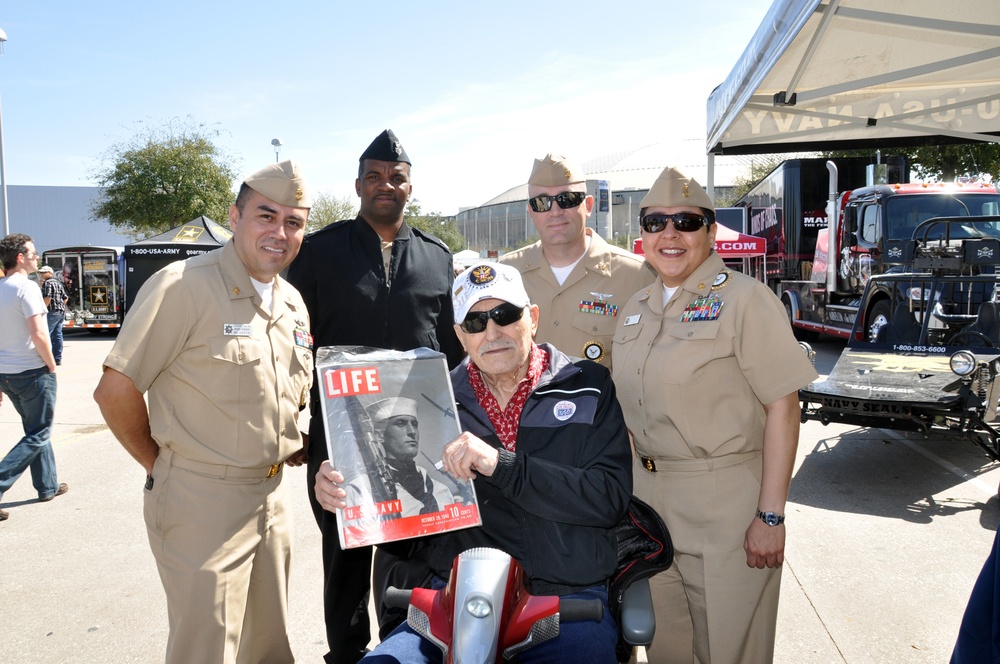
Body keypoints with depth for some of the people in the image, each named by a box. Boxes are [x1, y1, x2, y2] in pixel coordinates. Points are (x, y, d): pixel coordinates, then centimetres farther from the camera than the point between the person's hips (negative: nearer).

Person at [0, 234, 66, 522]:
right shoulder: (27, 287, -15)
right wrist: (52, 366, -8)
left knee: (36, 430, 20)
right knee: (37, 435, 2)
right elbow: (38, 334, -21)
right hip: (32, 372, -8)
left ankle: (48, 486, 28)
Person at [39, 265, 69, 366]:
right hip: (61, 312, 9)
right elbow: (66, 298, 20)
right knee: (57, 334, 10)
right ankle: (58, 358, 11)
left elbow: (47, 298, -20)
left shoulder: (47, 283, -9)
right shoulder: (58, 283, 19)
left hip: (52, 312, -9)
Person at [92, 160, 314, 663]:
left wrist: (287, 449, 9)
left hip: (272, 497, 7)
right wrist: (162, 468, -4)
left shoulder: (293, 304, 9)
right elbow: (115, 392, -13)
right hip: (201, 501, -7)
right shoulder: (183, 286, -15)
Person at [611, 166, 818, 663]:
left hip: (726, 503, -5)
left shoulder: (745, 300, -12)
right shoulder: (635, 309, 8)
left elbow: (782, 406, -15)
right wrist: (631, 491, 13)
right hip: (649, 501, 6)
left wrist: (771, 516, -19)